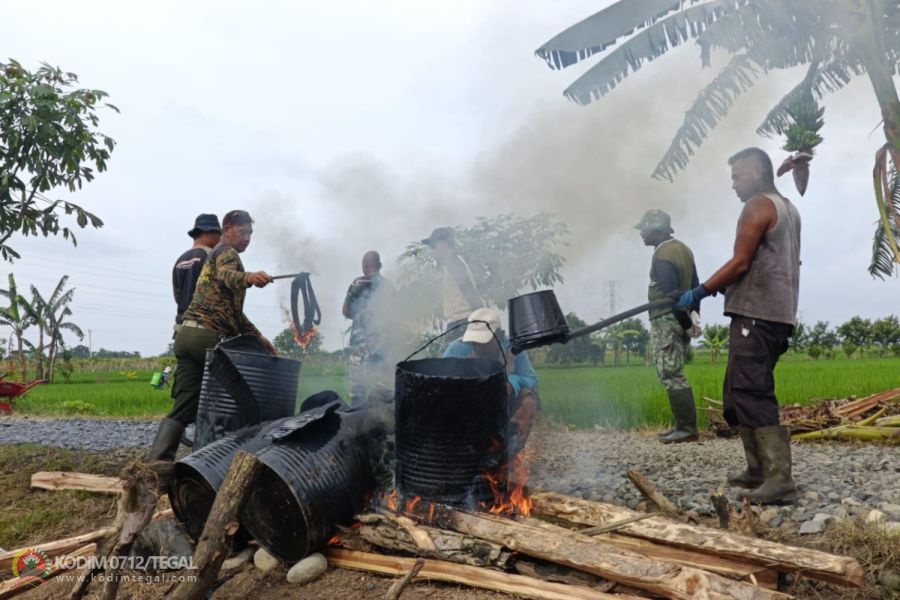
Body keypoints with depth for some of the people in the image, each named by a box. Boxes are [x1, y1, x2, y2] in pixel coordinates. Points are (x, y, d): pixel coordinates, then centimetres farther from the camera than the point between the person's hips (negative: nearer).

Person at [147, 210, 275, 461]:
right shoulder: (227, 253, 1)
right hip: (208, 336, -9)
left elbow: (232, 310, 33)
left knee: (183, 409, 2)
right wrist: (248, 278, -47)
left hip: (186, 334, 9)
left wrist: (258, 336, 29)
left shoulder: (212, 257, 31)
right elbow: (227, 275, -26)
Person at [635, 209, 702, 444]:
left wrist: (687, 323, -13)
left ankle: (687, 429, -6)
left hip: (667, 321, -10)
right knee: (674, 374, 14)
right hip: (679, 320, 10)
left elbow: (672, 293, -19)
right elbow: (694, 286, 16)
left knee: (671, 376, -7)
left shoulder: (662, 256, -15)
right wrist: (694, 315, 15)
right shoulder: (683, 248, 15)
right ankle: (683, 425, 16)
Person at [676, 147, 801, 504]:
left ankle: (780, 479, -16)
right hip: (777, 313, 10)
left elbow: (741, 263, -14)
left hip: (756, 314, -10)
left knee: (751, 395, -13)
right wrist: (723, 286, 19)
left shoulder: (758, 205, -7)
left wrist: (700, 291, -7)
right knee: (740, 393, 13)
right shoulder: (787, 208, 22)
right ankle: (759, 469, 15)